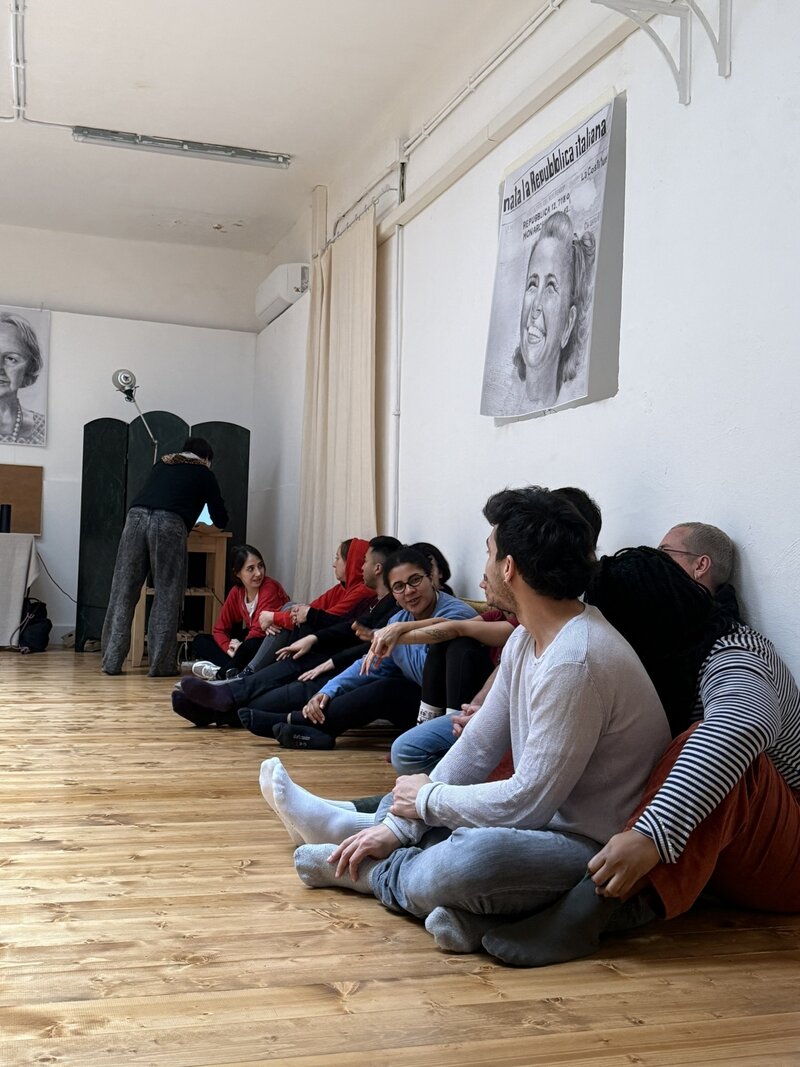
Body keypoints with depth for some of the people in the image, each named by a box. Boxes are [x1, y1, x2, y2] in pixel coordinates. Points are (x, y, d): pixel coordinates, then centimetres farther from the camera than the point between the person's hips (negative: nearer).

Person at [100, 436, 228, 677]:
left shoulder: (162, 464, 32)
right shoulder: (204, 474, 22)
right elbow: (220, 520, 25)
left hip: (136, 516, 4)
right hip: (169, 523, -3)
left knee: (124, 591, 5)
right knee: (167, 596, 4)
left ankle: (111, 661, 5)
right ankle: (160, 664, 2)